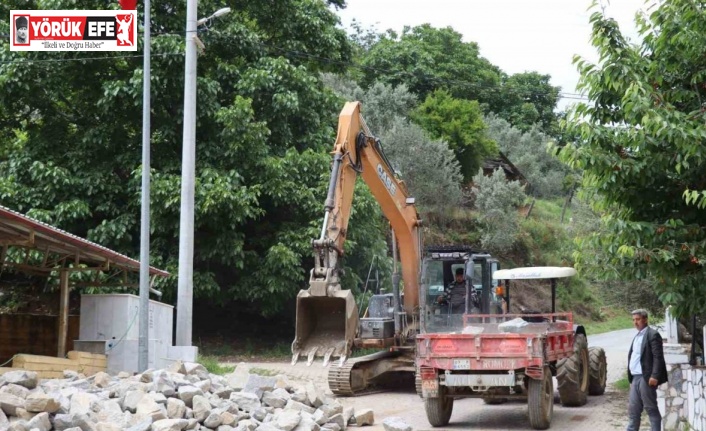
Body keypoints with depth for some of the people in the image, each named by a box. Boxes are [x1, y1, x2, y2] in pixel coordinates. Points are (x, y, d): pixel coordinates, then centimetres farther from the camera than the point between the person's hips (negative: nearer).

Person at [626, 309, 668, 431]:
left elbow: (658, 357, -15)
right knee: (633, 409, 9)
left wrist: (655, 376, -22)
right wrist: (631, 377, 15)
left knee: (651, 408, -3)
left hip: (646, 378, -9)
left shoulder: (653, 334, -8)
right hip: (635, 378, 9)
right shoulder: (637, 336, 19)